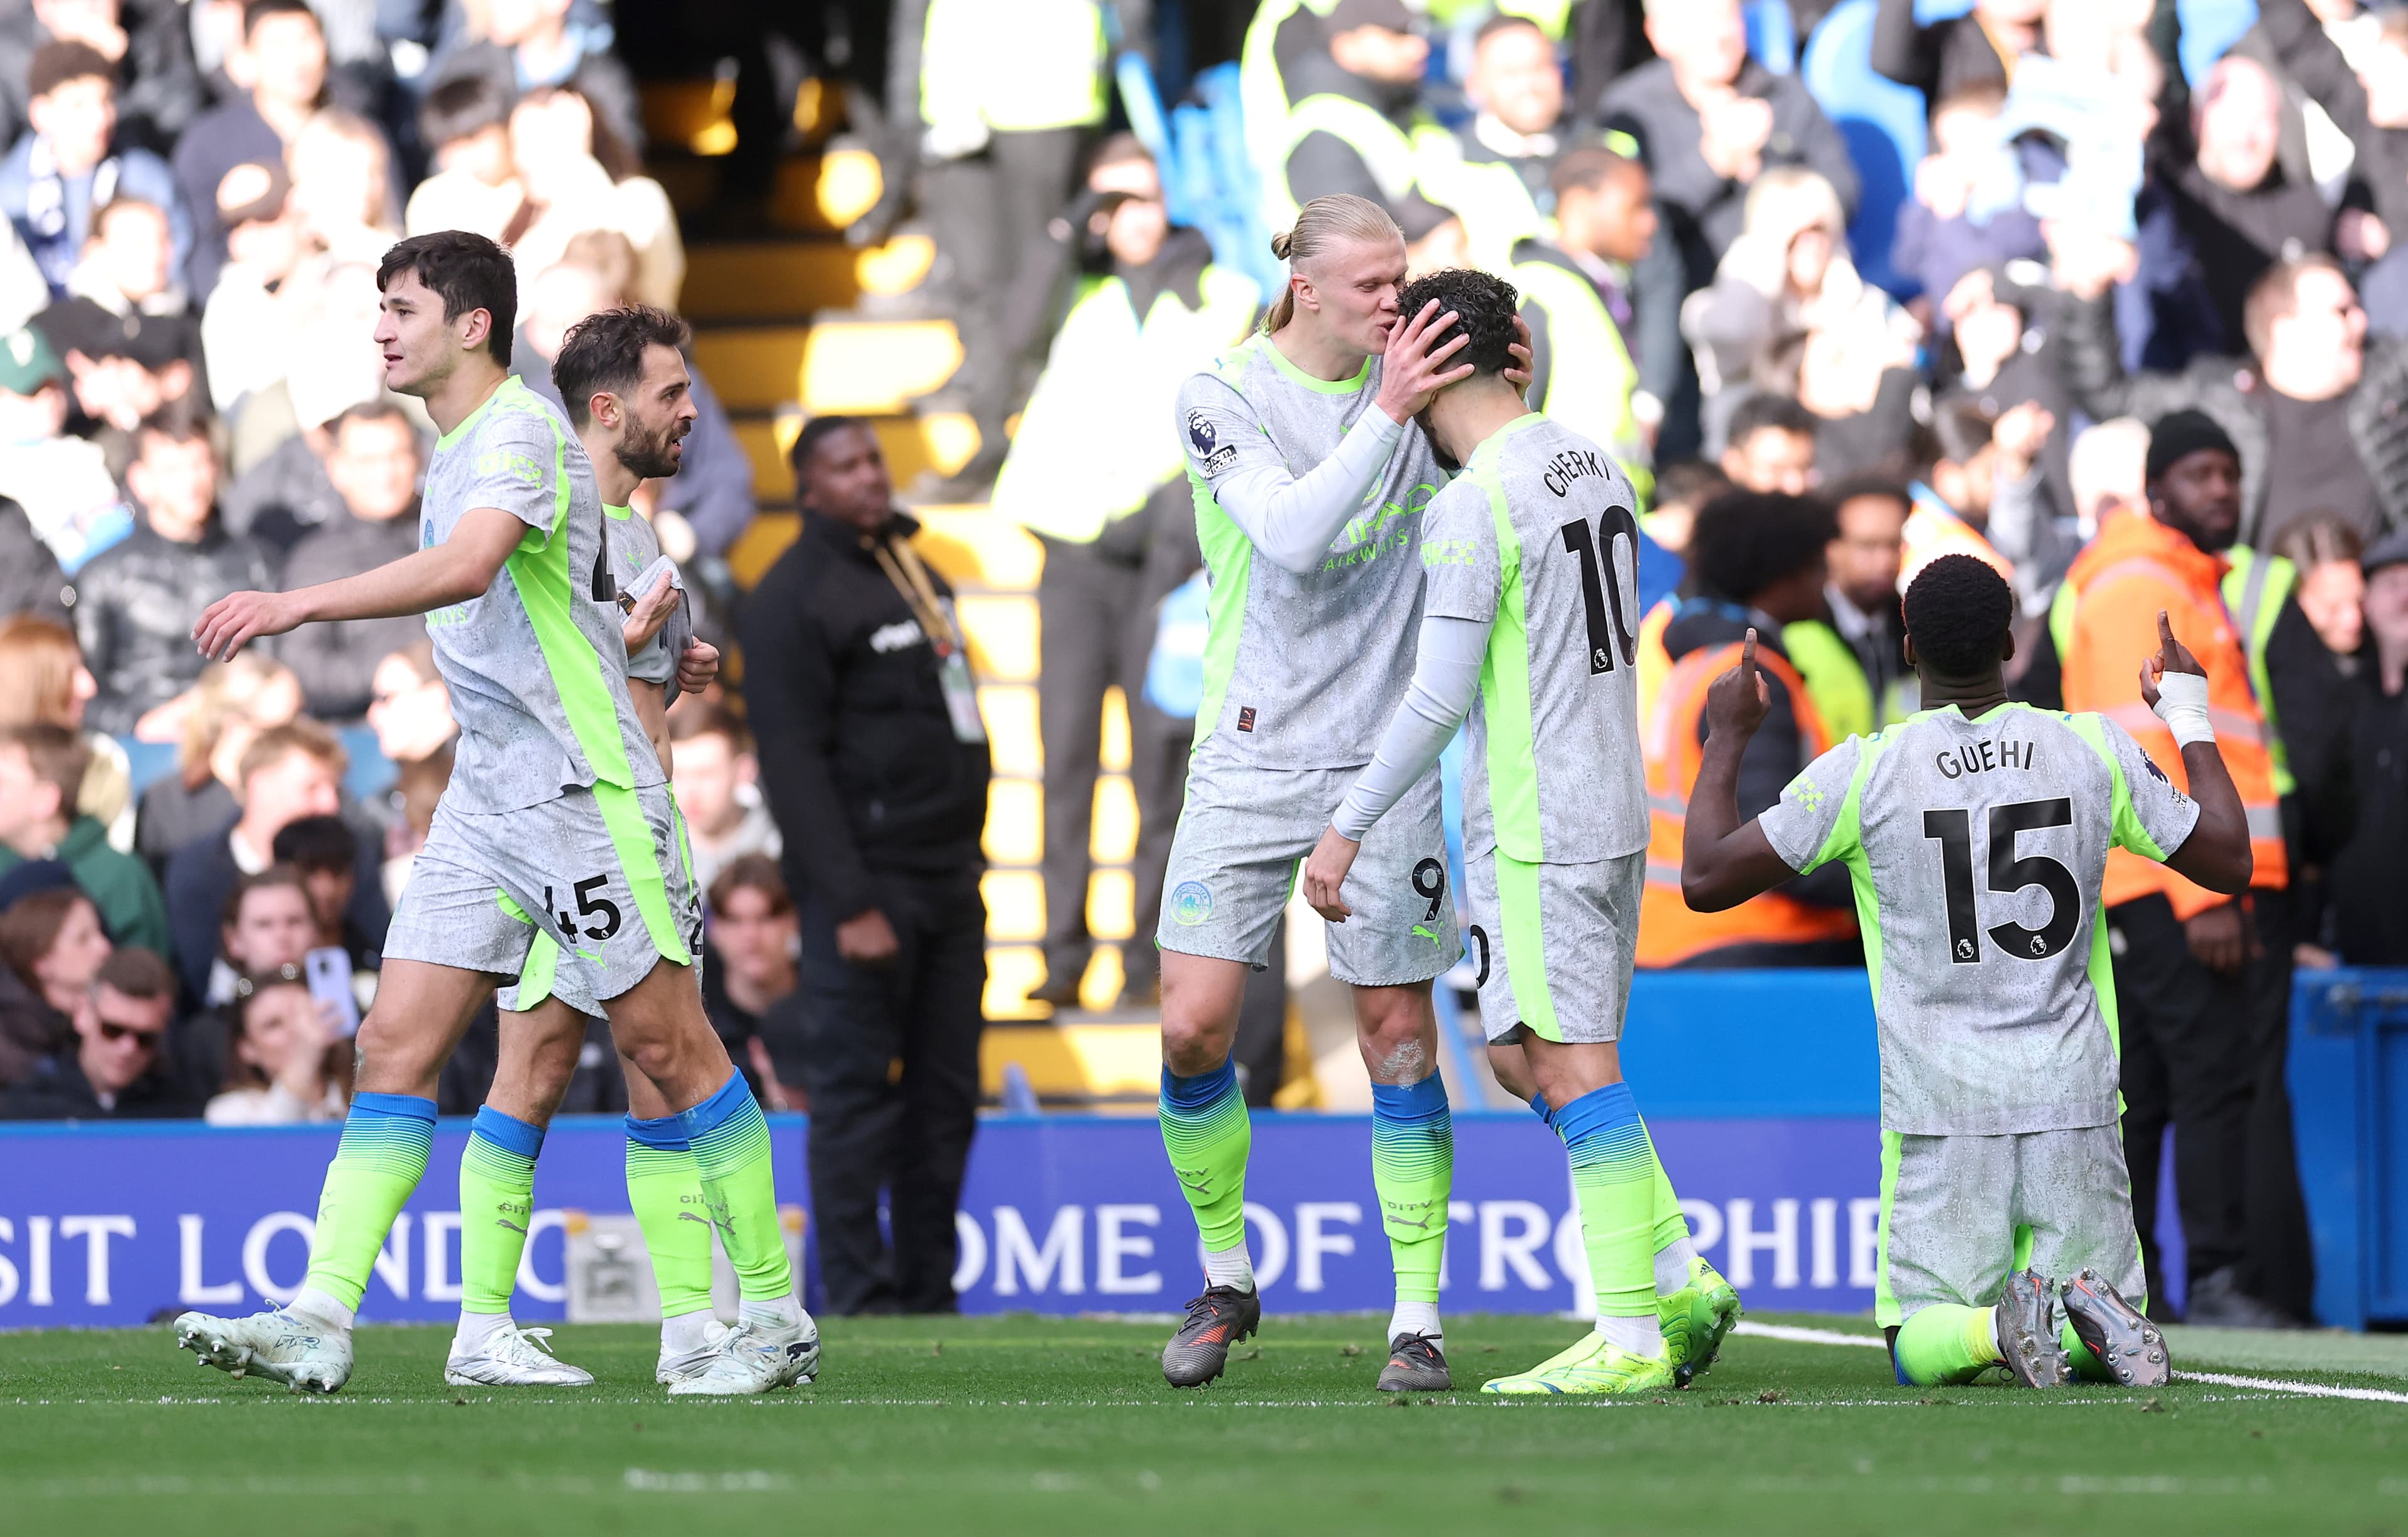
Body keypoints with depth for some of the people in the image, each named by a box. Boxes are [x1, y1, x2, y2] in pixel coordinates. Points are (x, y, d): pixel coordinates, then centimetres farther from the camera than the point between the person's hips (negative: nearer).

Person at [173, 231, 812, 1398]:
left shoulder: (522, 434, -15)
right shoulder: (456, 451, 16)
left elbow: (467, 568, -33)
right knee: (396, 1043, -2)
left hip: (582, 790, -9)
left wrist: (298, 605, -38)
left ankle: (777, 1320, 7)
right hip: (486, 796, 9)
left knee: (667, 1044, -2)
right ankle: (320, 1324, -8)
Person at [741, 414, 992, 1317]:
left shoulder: (916, 573, 18)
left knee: (946, 1095, 8)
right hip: (867, 882, -8)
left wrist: (966, 857, 16)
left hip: (947, 876, 8)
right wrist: (849, 903, -20)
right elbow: (792, 762, -15)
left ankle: (930, 1294, 12)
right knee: (856, 1094, -7)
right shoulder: (794, 599, -9)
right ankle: (861, 1299, -5)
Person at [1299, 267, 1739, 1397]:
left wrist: (1348, 827, -10)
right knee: (1524, 1056, 16)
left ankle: (1628, 1338, -8)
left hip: (1534, 829, -9)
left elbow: (1440, 699, -17)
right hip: (1614, 806, 9)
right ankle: (1681, 1281, 12)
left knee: (1570, 1068, -7)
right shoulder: (1593, 464, 12)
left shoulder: (1474, 503, -15)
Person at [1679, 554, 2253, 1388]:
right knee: (2104, 1347, 14)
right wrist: (2190, 719, 26)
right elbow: (2229, 863, 13)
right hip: (2073, 1098, 2)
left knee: (1919, 1348, 8)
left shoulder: (1865, 772, -6)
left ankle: (2001, 1324, -27)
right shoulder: (2094, 750, 1)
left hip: (1940, 1109, -2)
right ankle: (2092, 1317, -24)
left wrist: (1727, 739, 15)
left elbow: (1706, 878, 1)